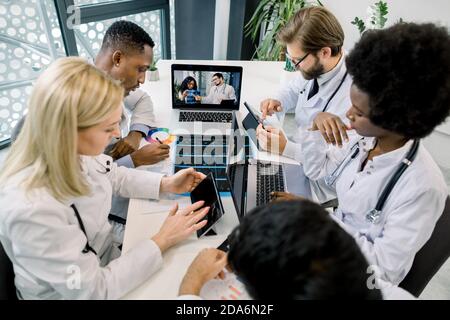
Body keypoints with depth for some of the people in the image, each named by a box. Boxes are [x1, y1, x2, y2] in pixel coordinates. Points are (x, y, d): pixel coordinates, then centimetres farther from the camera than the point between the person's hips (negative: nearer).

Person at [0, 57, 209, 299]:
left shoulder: (76, 150, -18)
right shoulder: (31, 210, -37)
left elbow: (114, 176, 5)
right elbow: (92, 290, -28)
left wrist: (166, 184, -7)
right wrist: (162, 241, -23)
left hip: (107, 252, 6)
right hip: (79, 291, -5)